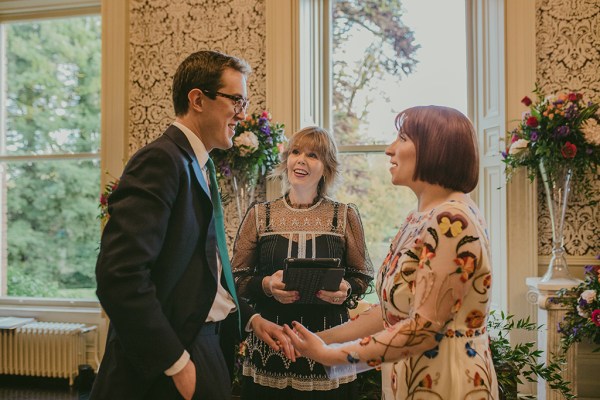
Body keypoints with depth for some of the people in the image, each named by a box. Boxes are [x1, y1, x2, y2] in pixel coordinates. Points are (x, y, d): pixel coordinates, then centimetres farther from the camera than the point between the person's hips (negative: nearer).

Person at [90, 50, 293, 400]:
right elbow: (120, 276, -25)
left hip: (202, 345, 8)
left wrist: (251, 318, 6)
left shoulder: (198, 166, 12)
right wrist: (177, 365, -20)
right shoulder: (161, 160, -17)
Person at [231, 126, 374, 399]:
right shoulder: (259, 215, 3)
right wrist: (266, 285, -14)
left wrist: (346, 290, -14)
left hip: (329, 341, 0)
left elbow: (363, 277, 7)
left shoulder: (345, 216, 3)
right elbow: (237, 278, 5)